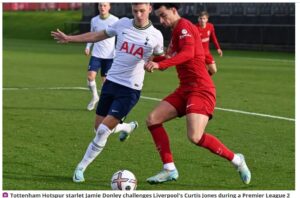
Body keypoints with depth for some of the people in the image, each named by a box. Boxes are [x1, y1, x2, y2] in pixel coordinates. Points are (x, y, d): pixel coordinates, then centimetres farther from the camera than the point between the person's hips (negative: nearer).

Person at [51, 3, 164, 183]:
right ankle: (128, 127, 40)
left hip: (130, 90, -4)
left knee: (103, 130, -12)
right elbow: (98, 35, 13)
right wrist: (69, 38, 12)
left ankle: (81, 168, 1)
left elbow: (160, 57, 13)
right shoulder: (123, 24, 0)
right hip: (111, 82, 4)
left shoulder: (156, 36, -6)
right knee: (99, 128, 10)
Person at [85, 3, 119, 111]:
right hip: (96, 54, 2)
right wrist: (88, 47, 5)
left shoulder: (115, 20, -6)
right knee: (90, 76, -12)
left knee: (105, 79, 1)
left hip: (110, 55, -2)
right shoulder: (94, 20, 5)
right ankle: (94, 97, 10)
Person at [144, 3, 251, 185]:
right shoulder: (176, 31, 18)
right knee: (153, 119, 0)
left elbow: (188, 53, -28)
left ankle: (236, 160, -2)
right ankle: (170, 169, 2)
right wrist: (154, 61, 16)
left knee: (195, 137, -22)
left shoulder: (183, 26, -11)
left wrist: (160, 64, -37)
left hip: (201, 89, -10)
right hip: (186, 89, 10)